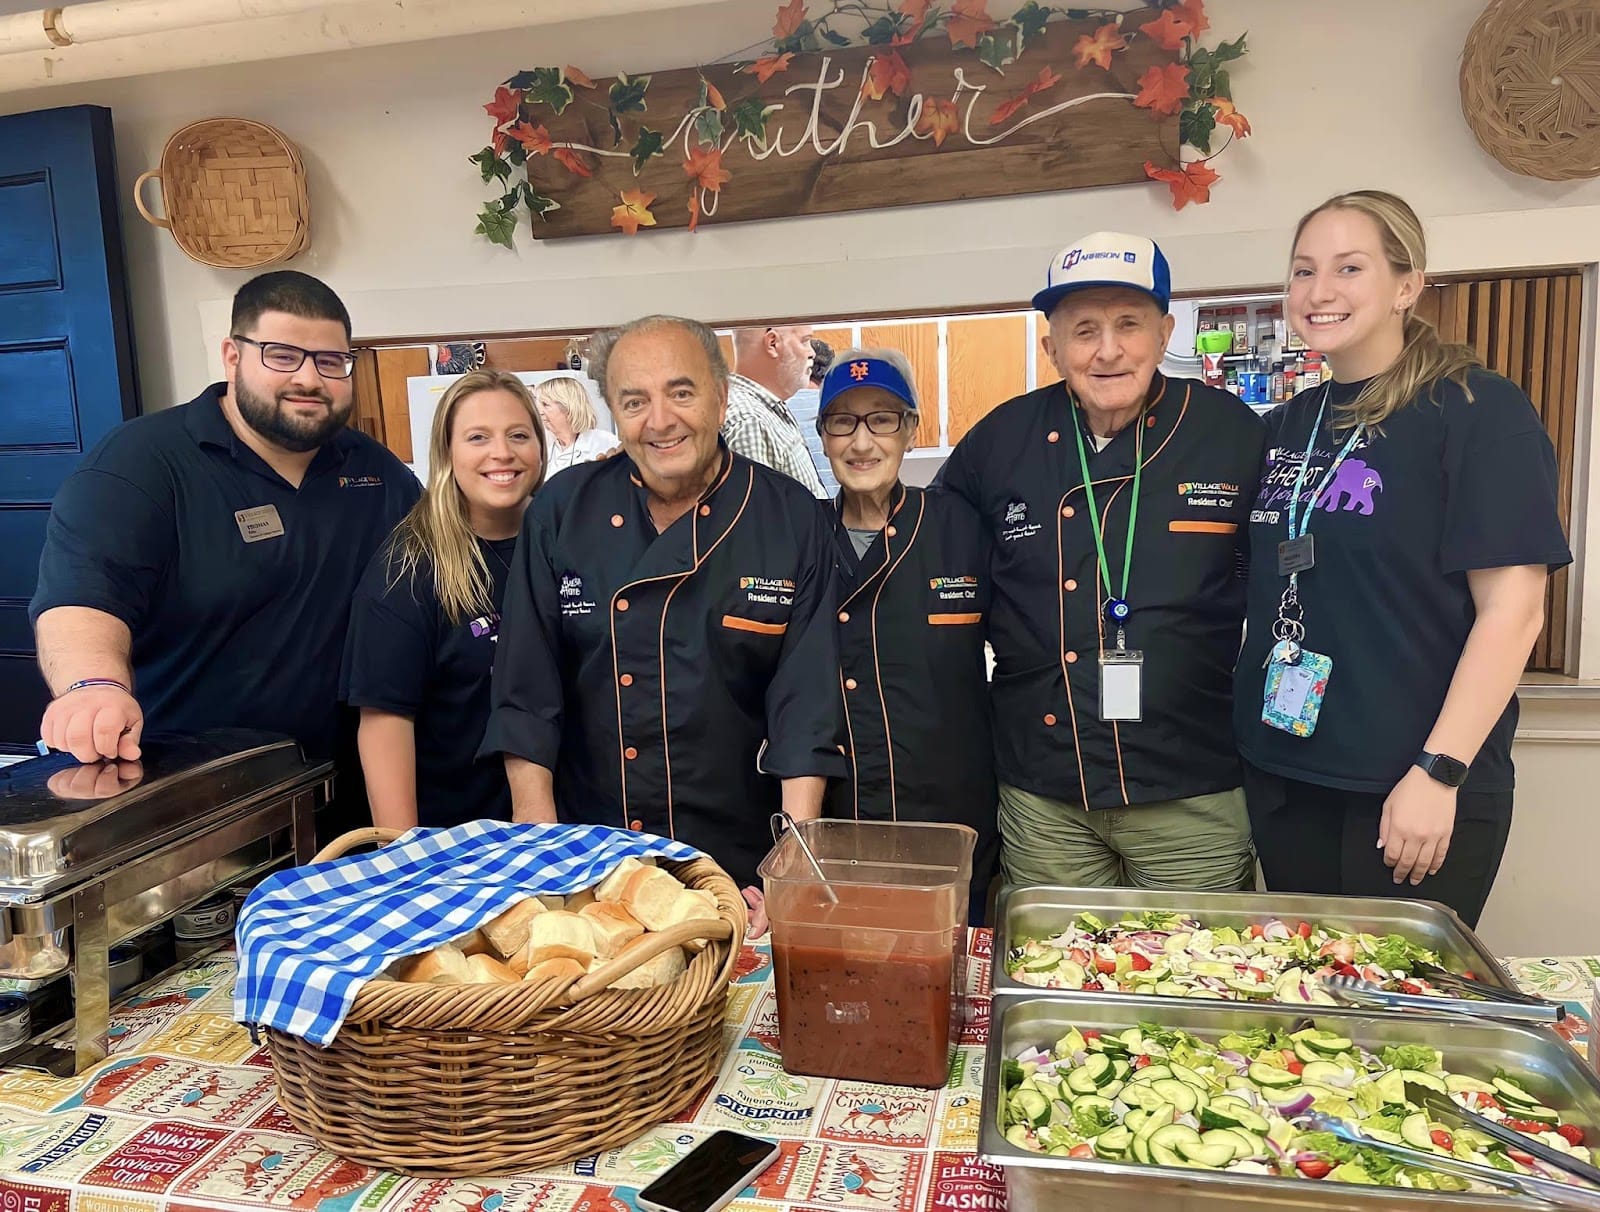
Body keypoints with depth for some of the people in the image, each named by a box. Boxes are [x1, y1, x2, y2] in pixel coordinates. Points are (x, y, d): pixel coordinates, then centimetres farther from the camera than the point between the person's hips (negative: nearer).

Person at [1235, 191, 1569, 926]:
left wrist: (1438, 772, -18)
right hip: (1281, 780, 6)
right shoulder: (1286, 426, 9)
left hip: (1410, 789, -5)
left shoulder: (1478, 410, -8)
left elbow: (1512, 609, -13)